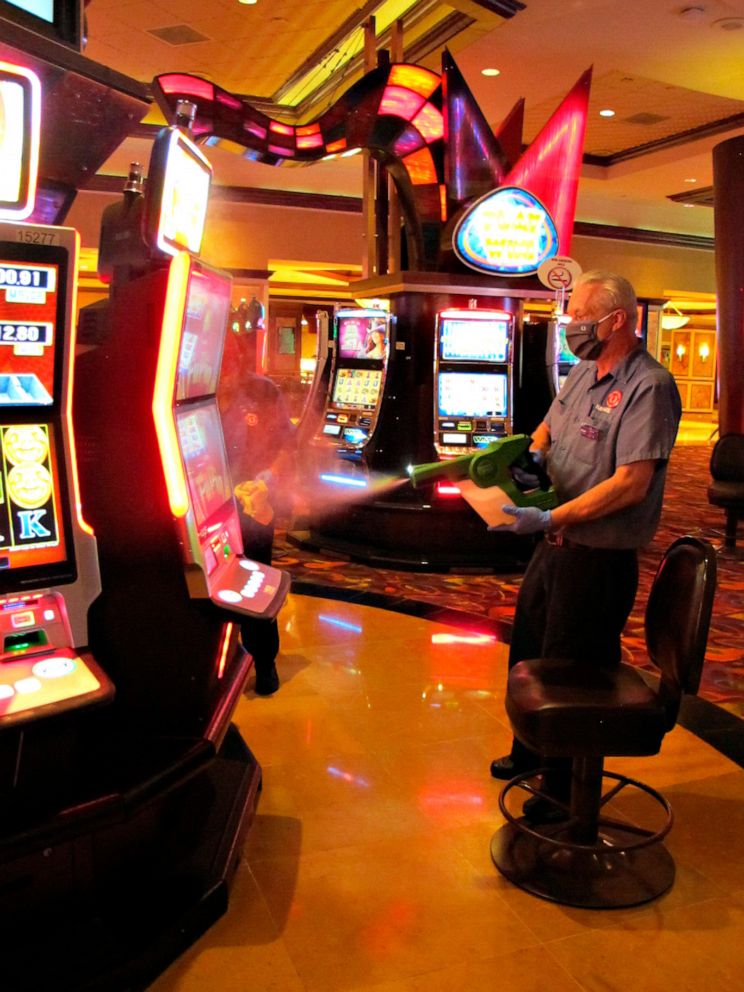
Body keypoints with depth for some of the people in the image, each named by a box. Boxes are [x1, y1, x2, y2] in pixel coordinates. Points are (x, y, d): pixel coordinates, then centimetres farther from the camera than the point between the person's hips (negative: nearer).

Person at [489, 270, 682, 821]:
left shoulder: (649, 387, -18)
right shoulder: (584, 373, 9)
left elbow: (630, 485, -25)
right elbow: (547, 428, 20)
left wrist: (549, 518, -26)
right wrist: (534, 455, -3)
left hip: (599, 558, -9)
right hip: (557, 545, 9)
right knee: (528, 652, 22)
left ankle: (569, 790, 25)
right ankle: (531, 750, 44)